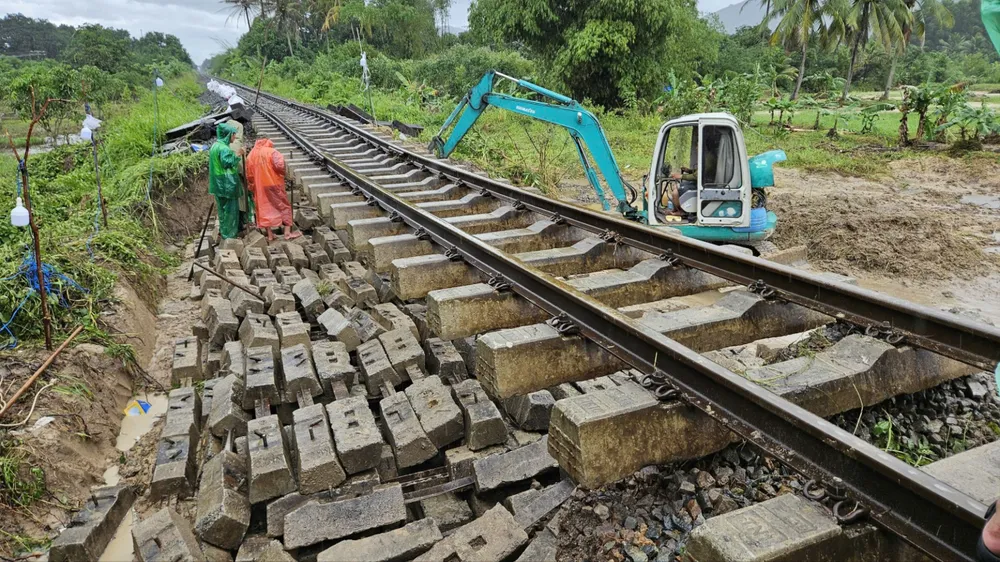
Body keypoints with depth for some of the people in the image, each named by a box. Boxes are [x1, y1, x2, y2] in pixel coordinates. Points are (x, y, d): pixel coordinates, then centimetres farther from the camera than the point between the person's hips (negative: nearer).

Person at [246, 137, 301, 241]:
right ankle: (287, 232, -2)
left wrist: (253, 185, 23)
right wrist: (283, 174, -2)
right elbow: (280, 165, -21)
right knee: (284, 206, 4)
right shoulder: (271, 152, -6)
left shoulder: (251, 155, 10)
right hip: (273, 184, -4)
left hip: (259, 186, 5)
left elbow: (249, 175, 11)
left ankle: (270, 234, 11)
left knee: (264, 209, 11)